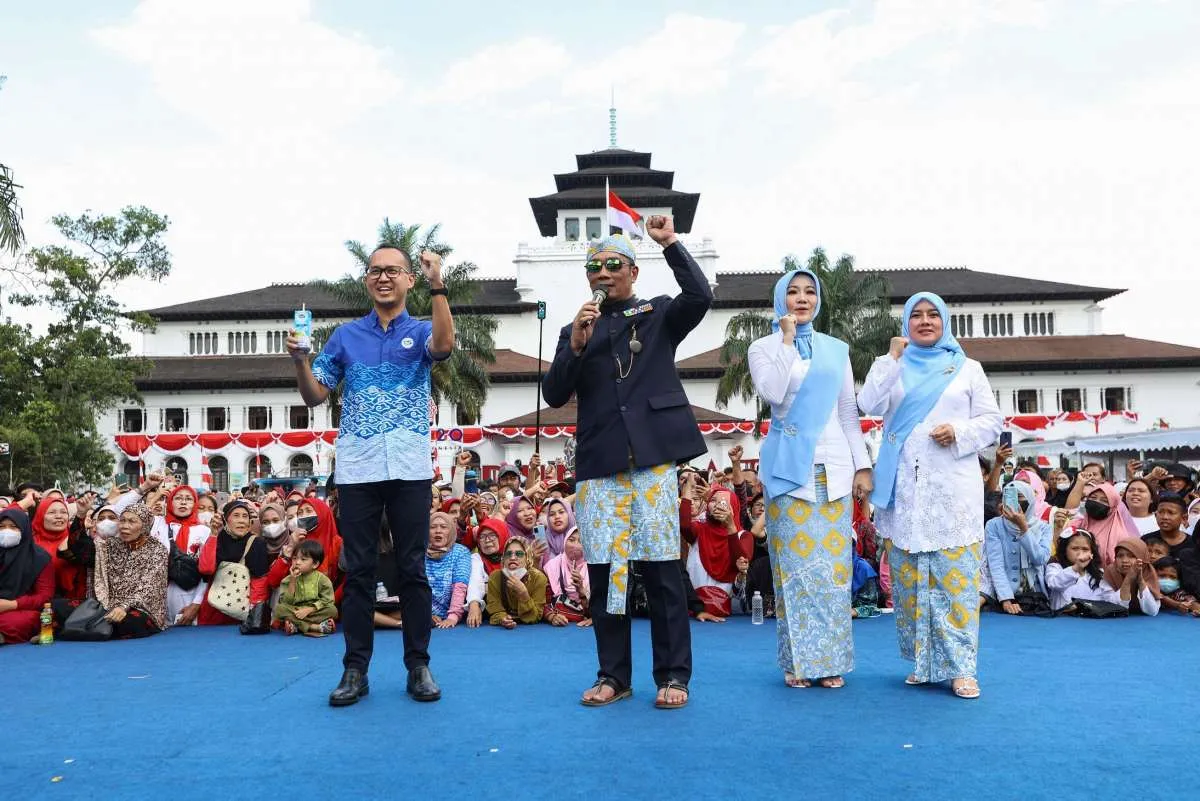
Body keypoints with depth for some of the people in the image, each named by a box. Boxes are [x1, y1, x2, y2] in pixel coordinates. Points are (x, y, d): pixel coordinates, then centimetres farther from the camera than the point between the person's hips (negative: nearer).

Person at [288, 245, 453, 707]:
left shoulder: (420, 332, 7)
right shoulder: (346, 336, 13)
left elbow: (444, 345, -18)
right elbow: (314, 397, 12)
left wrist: (438, 285, -24)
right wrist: (300, 360, -6)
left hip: (409, 469, -2)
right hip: (356, 470, 2)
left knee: (412, 569, 3)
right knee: (359, 570, 5)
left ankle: (418, 666, 12)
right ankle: (355, 669, 14)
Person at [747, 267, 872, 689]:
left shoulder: (836, 349, 13)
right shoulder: (763, 347, 5)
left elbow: (849, 411, 12)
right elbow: (773, 394, -14)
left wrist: (862, 465, 5)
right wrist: (787, 340, -9)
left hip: (835, 468, 3)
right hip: (790, 468, -2)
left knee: (833, 565, 3)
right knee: (796, 564, -3)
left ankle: (831, 660, 12)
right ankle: (798, 661, 7)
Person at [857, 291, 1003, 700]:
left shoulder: (967, 368, 12)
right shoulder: (889, 365, 13)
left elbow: (992, 420, 9)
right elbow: (869, 405, -4)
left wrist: (959, 433, -10)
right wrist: (892, 358, -8)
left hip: (954, 485, -1)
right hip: (904, 486, 1)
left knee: (956, 575, -6)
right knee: (908, 575, 2)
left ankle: (960, 666, 0)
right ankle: (923, 661, 12)